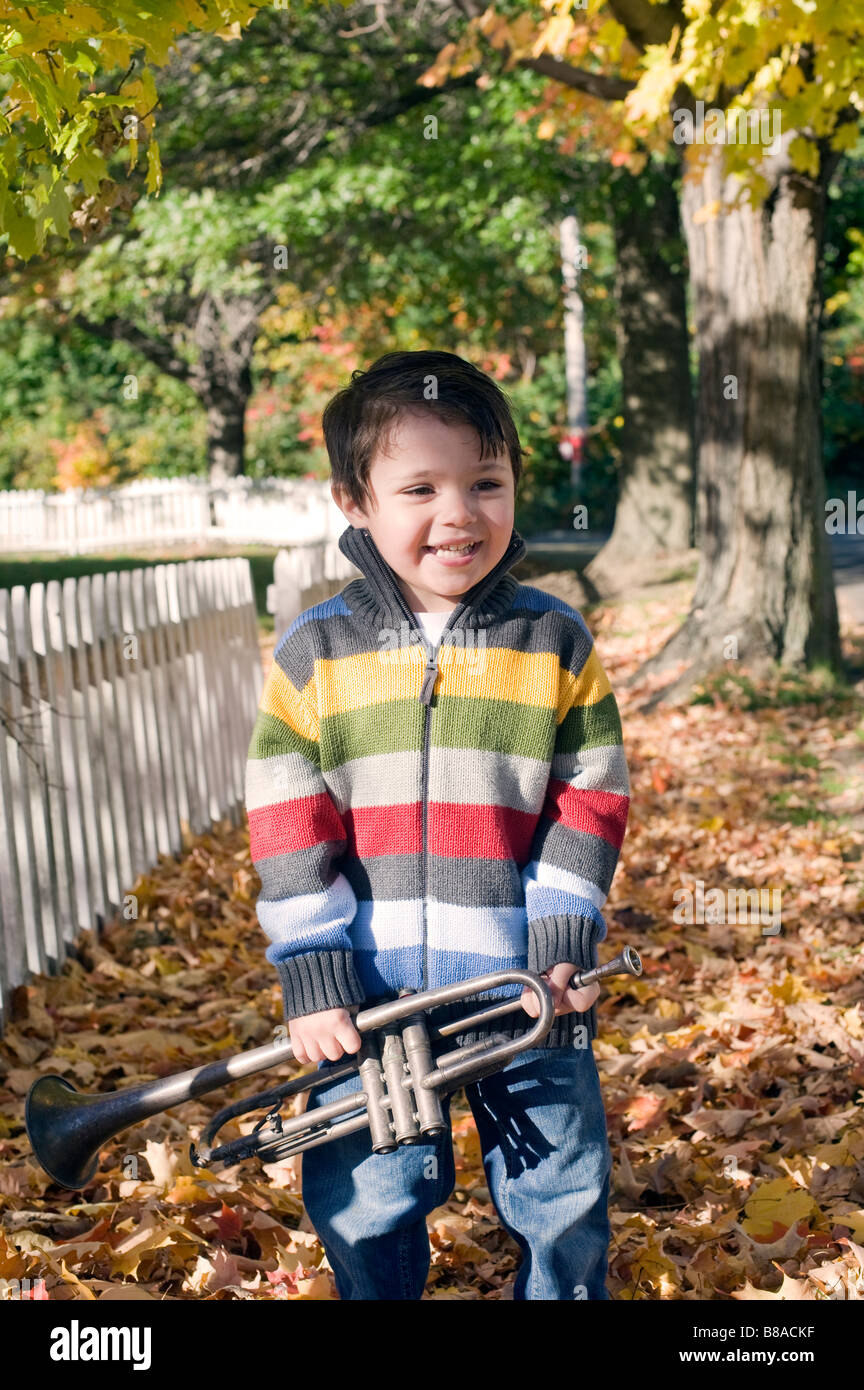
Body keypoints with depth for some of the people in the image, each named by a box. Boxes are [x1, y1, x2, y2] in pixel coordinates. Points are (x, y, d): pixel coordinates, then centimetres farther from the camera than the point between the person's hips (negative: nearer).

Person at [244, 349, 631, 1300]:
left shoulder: (556, 643, -1)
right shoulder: (312, 653, -3)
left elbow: (590, 801, 2)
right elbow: (287, 826, -3)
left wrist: (563, 937, -8)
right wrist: (311, 970, -8)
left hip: (524, 983, 0)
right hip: (370, 988, 0)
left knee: (565, 1205, 11)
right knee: (363, 1213, 9)